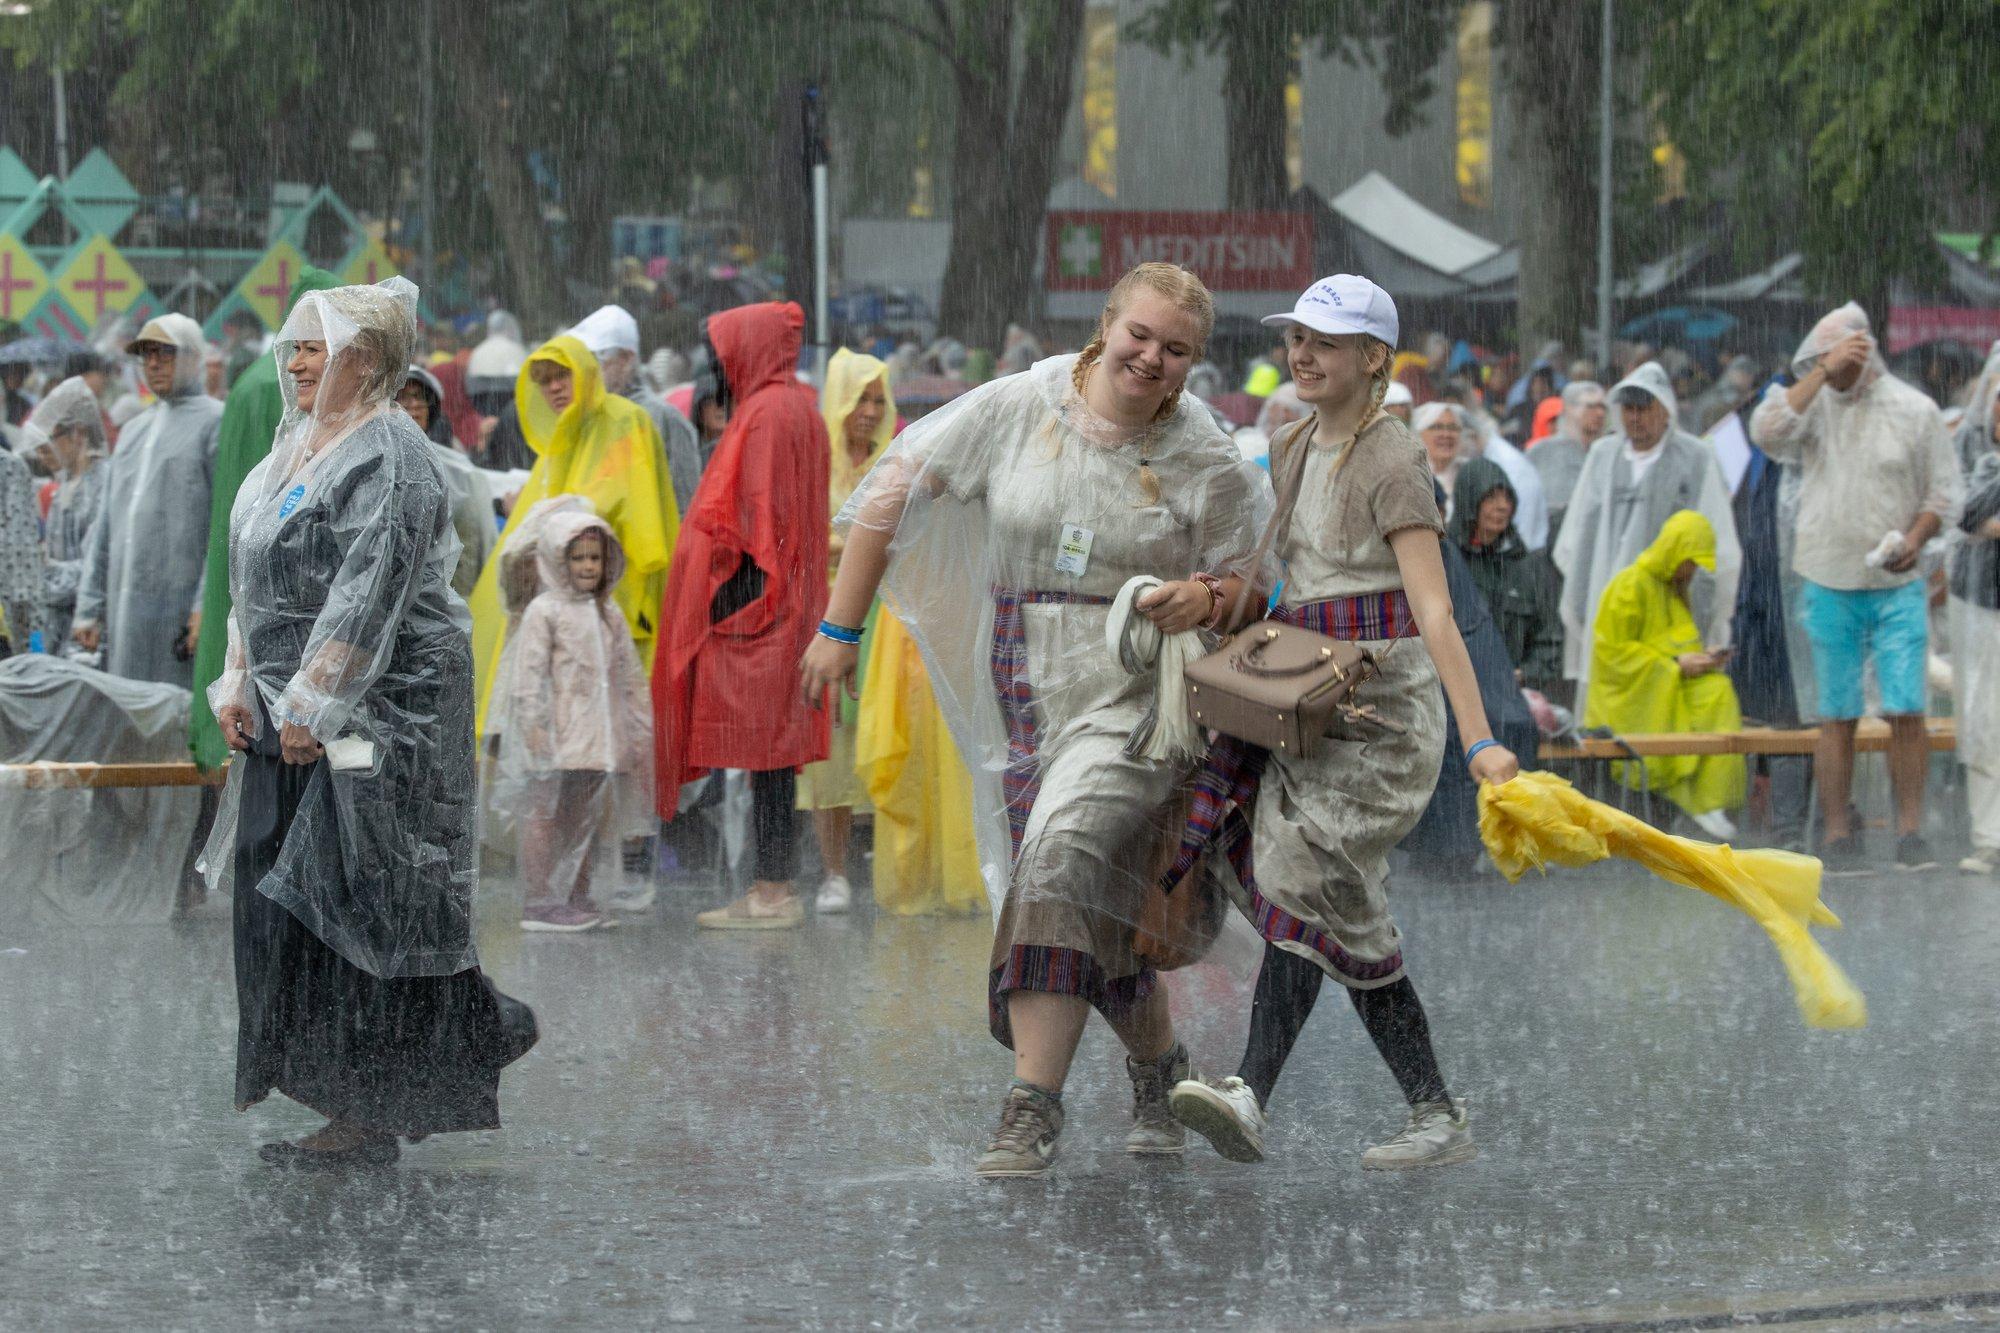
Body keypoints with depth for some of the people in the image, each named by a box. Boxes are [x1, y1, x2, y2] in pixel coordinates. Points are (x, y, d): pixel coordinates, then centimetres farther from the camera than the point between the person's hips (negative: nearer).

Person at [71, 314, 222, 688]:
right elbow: (106, 527, 21)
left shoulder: (216, 423, 0)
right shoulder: (134, 430, 22)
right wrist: (89, 608, 13)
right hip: (125, 610, 7)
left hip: (181, 607, -7)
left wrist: (208, 605, -17)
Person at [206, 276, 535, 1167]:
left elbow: (368, 594, -20)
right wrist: (239, 684, 13)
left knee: (350, 902, -8)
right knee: (274, 898, 8)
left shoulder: (388, 456, -14)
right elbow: (252, 584, 21)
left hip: (375, 714, -10)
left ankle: (364, 1117, -3)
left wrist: (311, 703, -22)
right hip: (293, 713, 10)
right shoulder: (297, 450, 16)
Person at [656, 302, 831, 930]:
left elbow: (760, 511, -18)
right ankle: (775, 888, 11)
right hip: (778, 607, 10)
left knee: (762, 748, -8)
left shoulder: (768, 412, -12)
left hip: (751, 598, -10)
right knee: (770, 748, 10)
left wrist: (735, 591, -19)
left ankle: (772, 891, -8)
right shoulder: (797, 407, 18)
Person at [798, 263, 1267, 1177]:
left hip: (1138, 689, -3)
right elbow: (893, 491, 4)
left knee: (1059, 856, -23)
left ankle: (1034, 1104, -22)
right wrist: (840, 628, 4)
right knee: (1097, 903, 6)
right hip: (1027, 685, 3)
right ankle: (1158, 1068, 32)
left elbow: (1247, 586, 6)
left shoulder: (1207, 464, -4)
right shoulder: (1019, 408, -2)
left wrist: (1205, 600, -18)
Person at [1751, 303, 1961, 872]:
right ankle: (1838, 836, 7)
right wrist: (1823, 372, -16)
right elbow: (1768, 431, -15)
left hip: (1897, 587, -1)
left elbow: (1945, 493, 5)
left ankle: (1910, 833, -1)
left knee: (1906, 710, -8)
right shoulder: (1814, 403, 6)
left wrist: (1916, 538, -13)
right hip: (1830, 585, 1)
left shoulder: (1915, 410, 2)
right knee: (1837, 714, 3)